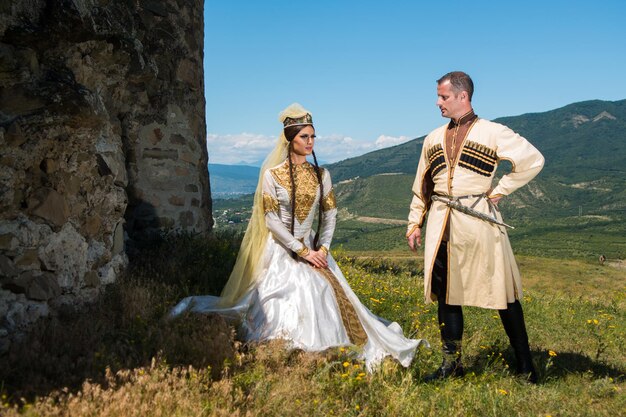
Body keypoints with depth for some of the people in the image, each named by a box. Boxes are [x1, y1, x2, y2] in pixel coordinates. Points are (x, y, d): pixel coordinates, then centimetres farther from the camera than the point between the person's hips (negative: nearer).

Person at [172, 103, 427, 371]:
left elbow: (329, 215, 6)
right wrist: (303, 251, -14)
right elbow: (271, 221, -10)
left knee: (329, 292, -10)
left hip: (312, 248, 4)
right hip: (281, 249, -4)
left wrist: (322, 249, -8)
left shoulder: (321, 175, 5)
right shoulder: (272, 175, -7)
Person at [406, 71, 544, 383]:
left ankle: (524, 364, 14)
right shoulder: (433, 139, 16)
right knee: (446, 293, 7)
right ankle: (451, 363, 18)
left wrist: (500, 190, -5)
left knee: (502, 292, 1)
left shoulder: (492, 133, 0)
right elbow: (421, 186, 20)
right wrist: (415, 223, 15)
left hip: (479, 221, -4)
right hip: (441, 225, 5)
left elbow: (533, 160, -4)